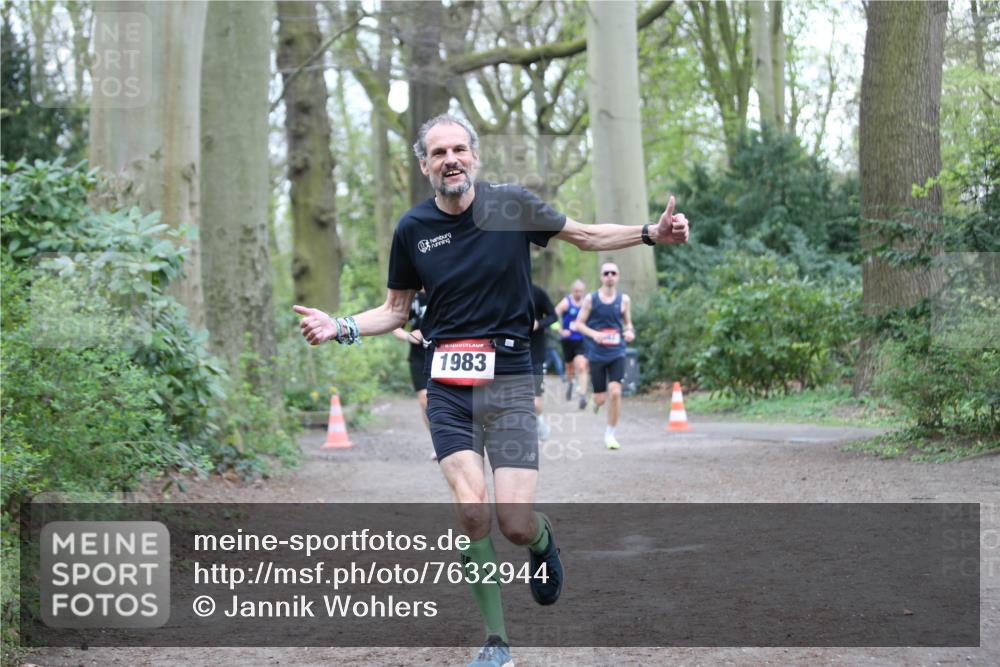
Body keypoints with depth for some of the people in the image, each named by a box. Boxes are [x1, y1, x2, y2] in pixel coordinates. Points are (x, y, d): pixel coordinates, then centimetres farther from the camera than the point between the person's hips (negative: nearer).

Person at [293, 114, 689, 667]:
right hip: (447, 386, 1)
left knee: (516, 526, -10)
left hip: (509, 378, -1)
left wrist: (652, 233, -1)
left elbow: (586, 235, 12)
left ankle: (543, 541, 30)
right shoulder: (412, 228, 3)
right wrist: (342, 327, -2)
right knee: (472, 511, -15)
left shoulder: (512, 204, -2)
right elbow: (396, 309, 15)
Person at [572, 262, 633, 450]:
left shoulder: (624, 299, 4)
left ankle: (610, 434, 0)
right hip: (596, 354, -1)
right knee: (600, 398, 2)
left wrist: (630, 332, -7)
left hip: (617, 353, 1)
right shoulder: (591, 299, 0)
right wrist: (594, 334, -16)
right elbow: (579, 323, 2)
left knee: (615, 392, -15)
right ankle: (595, 401, 42)